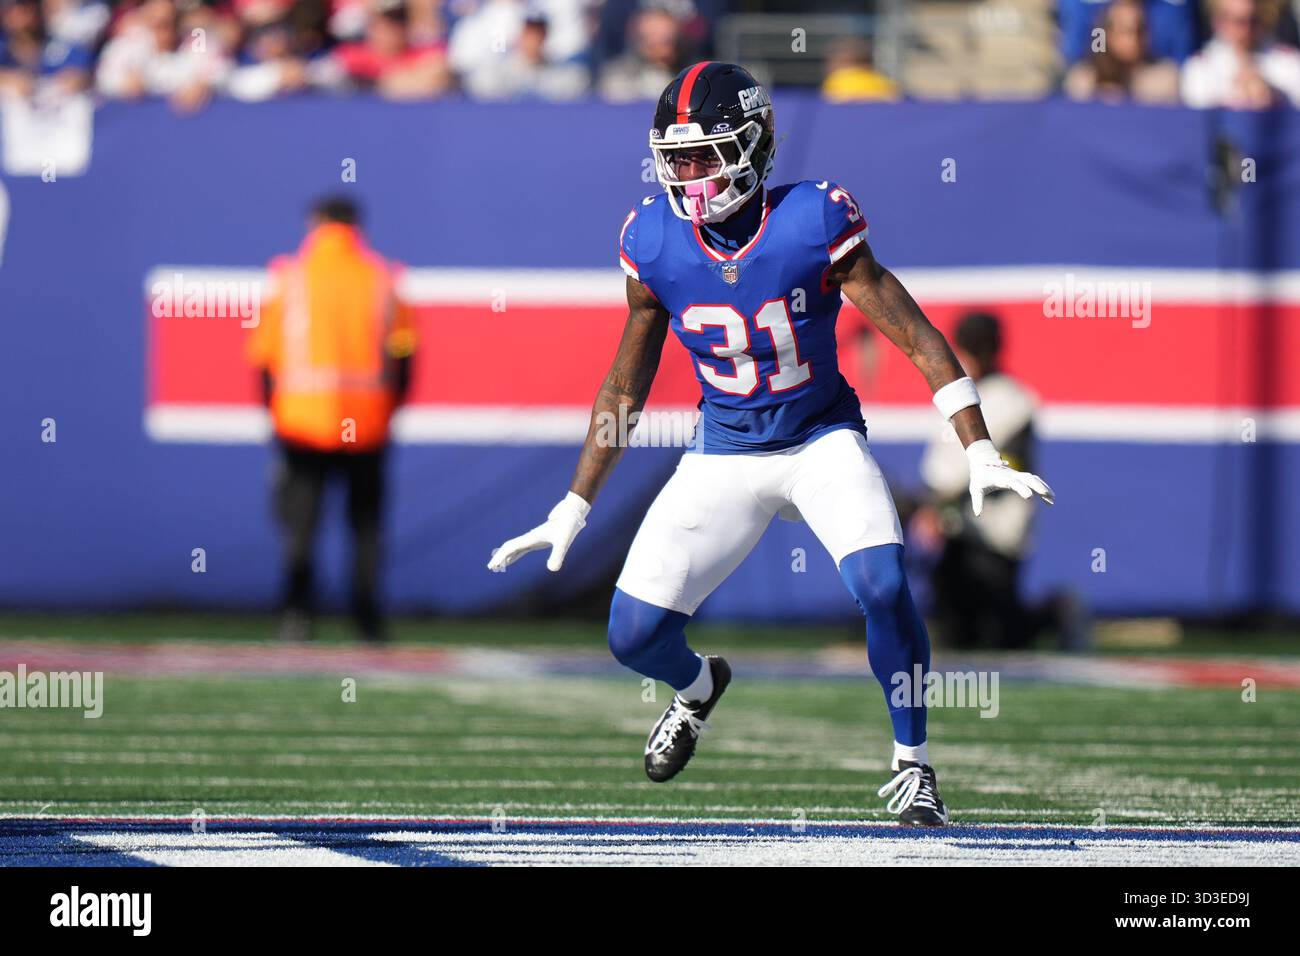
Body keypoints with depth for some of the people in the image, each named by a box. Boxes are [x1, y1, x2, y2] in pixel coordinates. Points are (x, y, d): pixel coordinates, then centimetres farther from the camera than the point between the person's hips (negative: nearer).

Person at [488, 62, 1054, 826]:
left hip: (824, 441, -3)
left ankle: (912, 766, -4)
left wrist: (982, 456, -19)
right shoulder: (655, 245, -9)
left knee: (884, 587, -26)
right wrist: (573, 509, 5)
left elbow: (918, 340, -15)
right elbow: (625, 389, 3)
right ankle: (699, 686, 32)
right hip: (724, 453, 3)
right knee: (634, 634, -6)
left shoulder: (816, 225, -19)